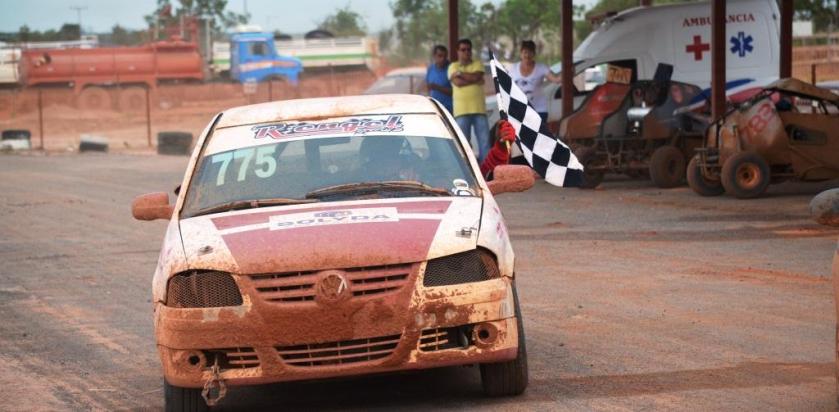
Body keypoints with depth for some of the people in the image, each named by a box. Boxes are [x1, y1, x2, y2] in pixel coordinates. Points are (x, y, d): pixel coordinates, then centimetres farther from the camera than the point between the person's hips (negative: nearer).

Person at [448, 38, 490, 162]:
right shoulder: (453, 66, 12)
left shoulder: (477, 65, 14)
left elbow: (476, 76, -7)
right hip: (461, 110, -1)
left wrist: (460, 73, -1)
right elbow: (458, 82, -7)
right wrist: (475, 80, -6)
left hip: (479, 109, 1)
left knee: (484, 140, -3)